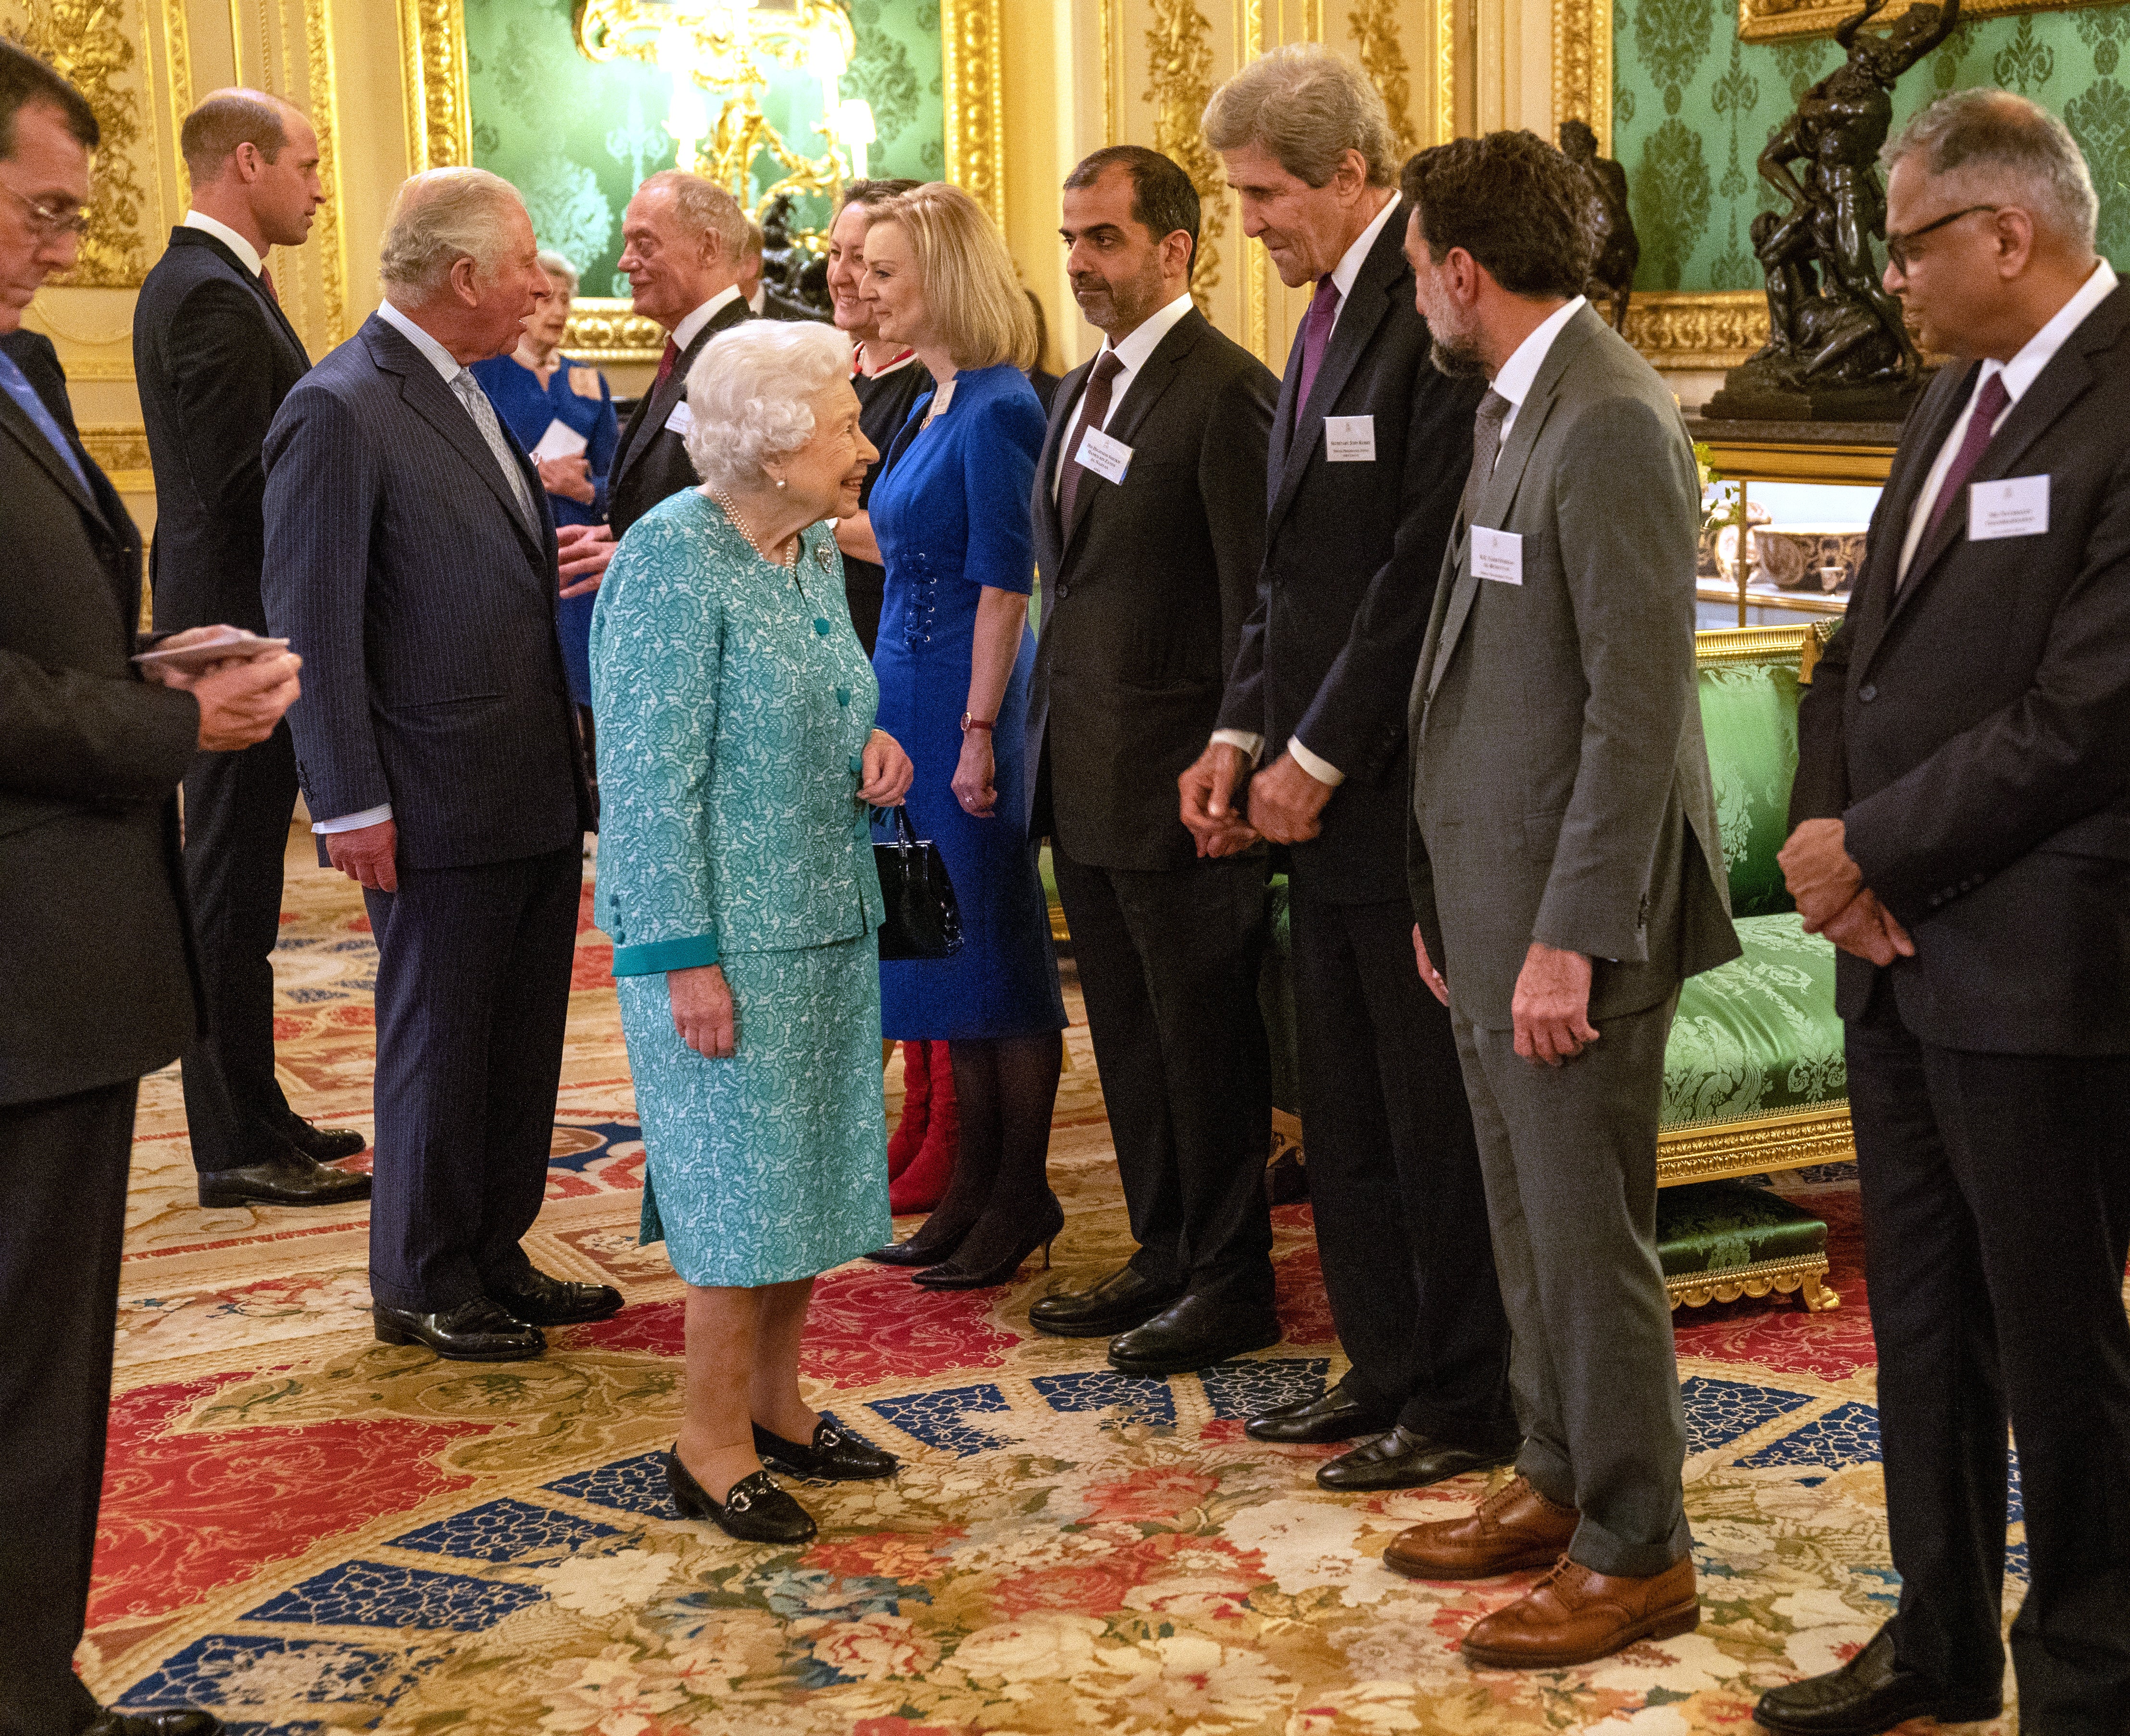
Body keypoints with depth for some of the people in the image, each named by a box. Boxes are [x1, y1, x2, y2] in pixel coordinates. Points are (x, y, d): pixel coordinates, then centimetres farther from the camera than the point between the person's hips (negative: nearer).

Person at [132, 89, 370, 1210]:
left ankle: (252, 1118, 27)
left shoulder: (204, 282, 15)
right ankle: (238, 1150, 5)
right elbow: (245, 487, -22)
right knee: (232, 887, -3)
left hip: (238, 623, 10)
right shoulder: (212, 297, -17)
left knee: (235, 883, 16)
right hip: (246, 625, -10)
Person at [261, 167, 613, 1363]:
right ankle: (421, 1284, 20)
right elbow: (313, 627, -16)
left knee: (523, 1041, 15)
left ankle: (493, 1254, 28)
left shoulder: (471, 396, 13)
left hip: (540, 797, 8)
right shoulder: (340, 412, -15)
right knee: (439, 1043, 5)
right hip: (442, 810, -8)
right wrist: (353, 805, -16)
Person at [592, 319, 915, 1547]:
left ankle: (775, 1400, 28)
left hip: (829, 915, 8)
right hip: (732, 930, -8)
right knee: (743, 1183, -1)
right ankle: (713, 1445, 12)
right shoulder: (673, 563, -17)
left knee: (807, 1170, 14)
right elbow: (651, 779, -18)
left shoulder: (814, 546, 8)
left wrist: (875, 746, -1)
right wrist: (685, 958, -20)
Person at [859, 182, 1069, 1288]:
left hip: (965, 699, -9)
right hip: (909, 690, 9)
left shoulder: (998, 410, -15)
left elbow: (1004, 584, -18)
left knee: (991, 943, 0)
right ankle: (975, 1185, 23)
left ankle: (1021, 1196, 12)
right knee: (944, 943, 13)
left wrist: (980, 731, -19)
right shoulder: (929, 405, 12)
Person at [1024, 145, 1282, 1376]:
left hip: (1175, 777, -9)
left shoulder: (1226, 390, -13)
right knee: (1128, 1031, 16)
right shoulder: (1084, 389, 15)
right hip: (1084, 771, 9)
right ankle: (1165, 1258, 28)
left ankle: (1231, 1283, 14)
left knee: (1206, 1033, 2)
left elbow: (1254, 598, -16)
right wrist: (1049, 738, 14)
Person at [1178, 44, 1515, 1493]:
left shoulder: (1435, 311, -16)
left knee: (1436, 1113, 2)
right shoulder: (1332, 312, 15)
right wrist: (1244, 731, 10)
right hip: (1325, 782, 9)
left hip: (1410, 785, -9)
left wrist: (1320, 755, -15)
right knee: (1347, 1109, 15)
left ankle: (1468, 1404, 15)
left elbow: (1425, 568, -19)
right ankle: (1387, 1371, 28)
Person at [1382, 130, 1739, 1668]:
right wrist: (1450, 897, 16)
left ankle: (1636, 1555, 14)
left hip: (1574, 910, -10)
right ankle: (1558, 1483, 33)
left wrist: (1570, 938, -22)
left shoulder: (1610, 425, -18)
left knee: (1589, 1235, 1)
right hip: (1494, 900, 10)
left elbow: (1639, 706, -22)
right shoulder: (1519, 405, 13)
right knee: (1528, 1220, 19)